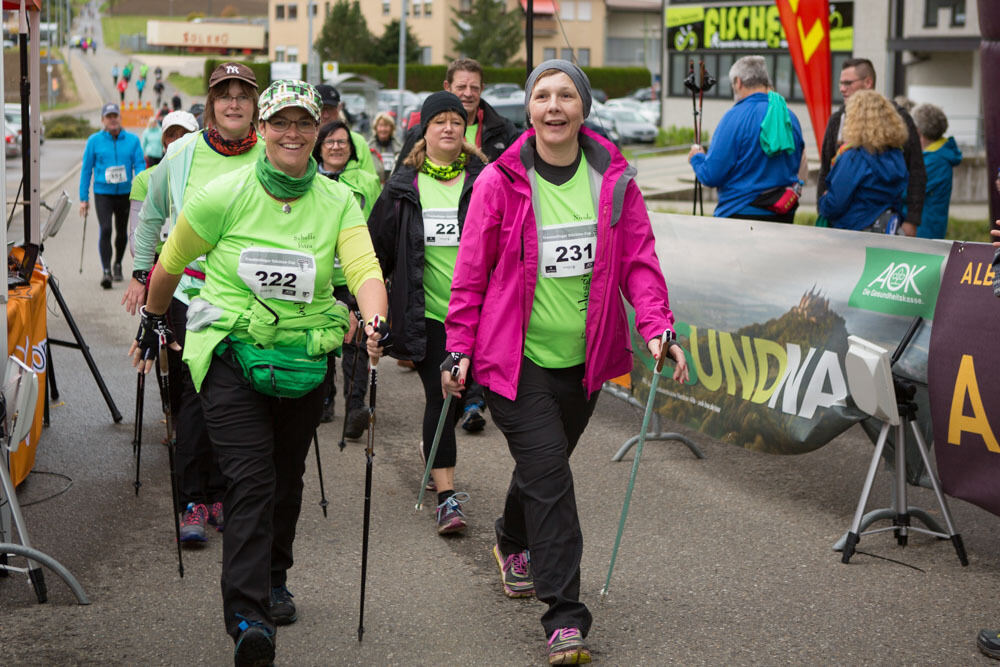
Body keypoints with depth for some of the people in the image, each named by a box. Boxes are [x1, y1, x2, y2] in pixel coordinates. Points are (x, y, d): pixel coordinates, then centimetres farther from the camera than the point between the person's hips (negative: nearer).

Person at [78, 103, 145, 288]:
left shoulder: (132, 140, 2)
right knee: (105, 230, -16)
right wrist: (84, 198, 1)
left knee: (122, 231, 13)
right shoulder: (94, 141, 0)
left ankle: (118, 264, 36)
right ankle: (106, 271, -17)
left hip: (125, 193, 2)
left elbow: (140, 166, 0)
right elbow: (86, 169, 4)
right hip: (102, 193, -2)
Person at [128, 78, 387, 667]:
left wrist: (375, 320, -34)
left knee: (287, 478, 16)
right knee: (251, 480, -15)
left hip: (305, 359, 3)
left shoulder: (338, 202, 0)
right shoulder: (226, 195, -6)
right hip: (231, 354, -3)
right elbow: (172, 263, 8)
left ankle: (273, 579, 40)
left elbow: (365, 268, -15)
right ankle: (249, 619, -21)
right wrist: (153, 323, 17)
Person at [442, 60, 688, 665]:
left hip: (583, 359, 4)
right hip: (516, 359, -4)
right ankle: (565, 616, -9)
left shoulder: (613, 178, 0)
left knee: (545, 467, 19)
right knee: (548, 474, -13)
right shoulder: (500, 182, -7)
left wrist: (657, 326, -10)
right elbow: (472, 272, -1)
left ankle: (514, 545, 50)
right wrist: (460, 348, -1)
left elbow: (639, 258, 2)